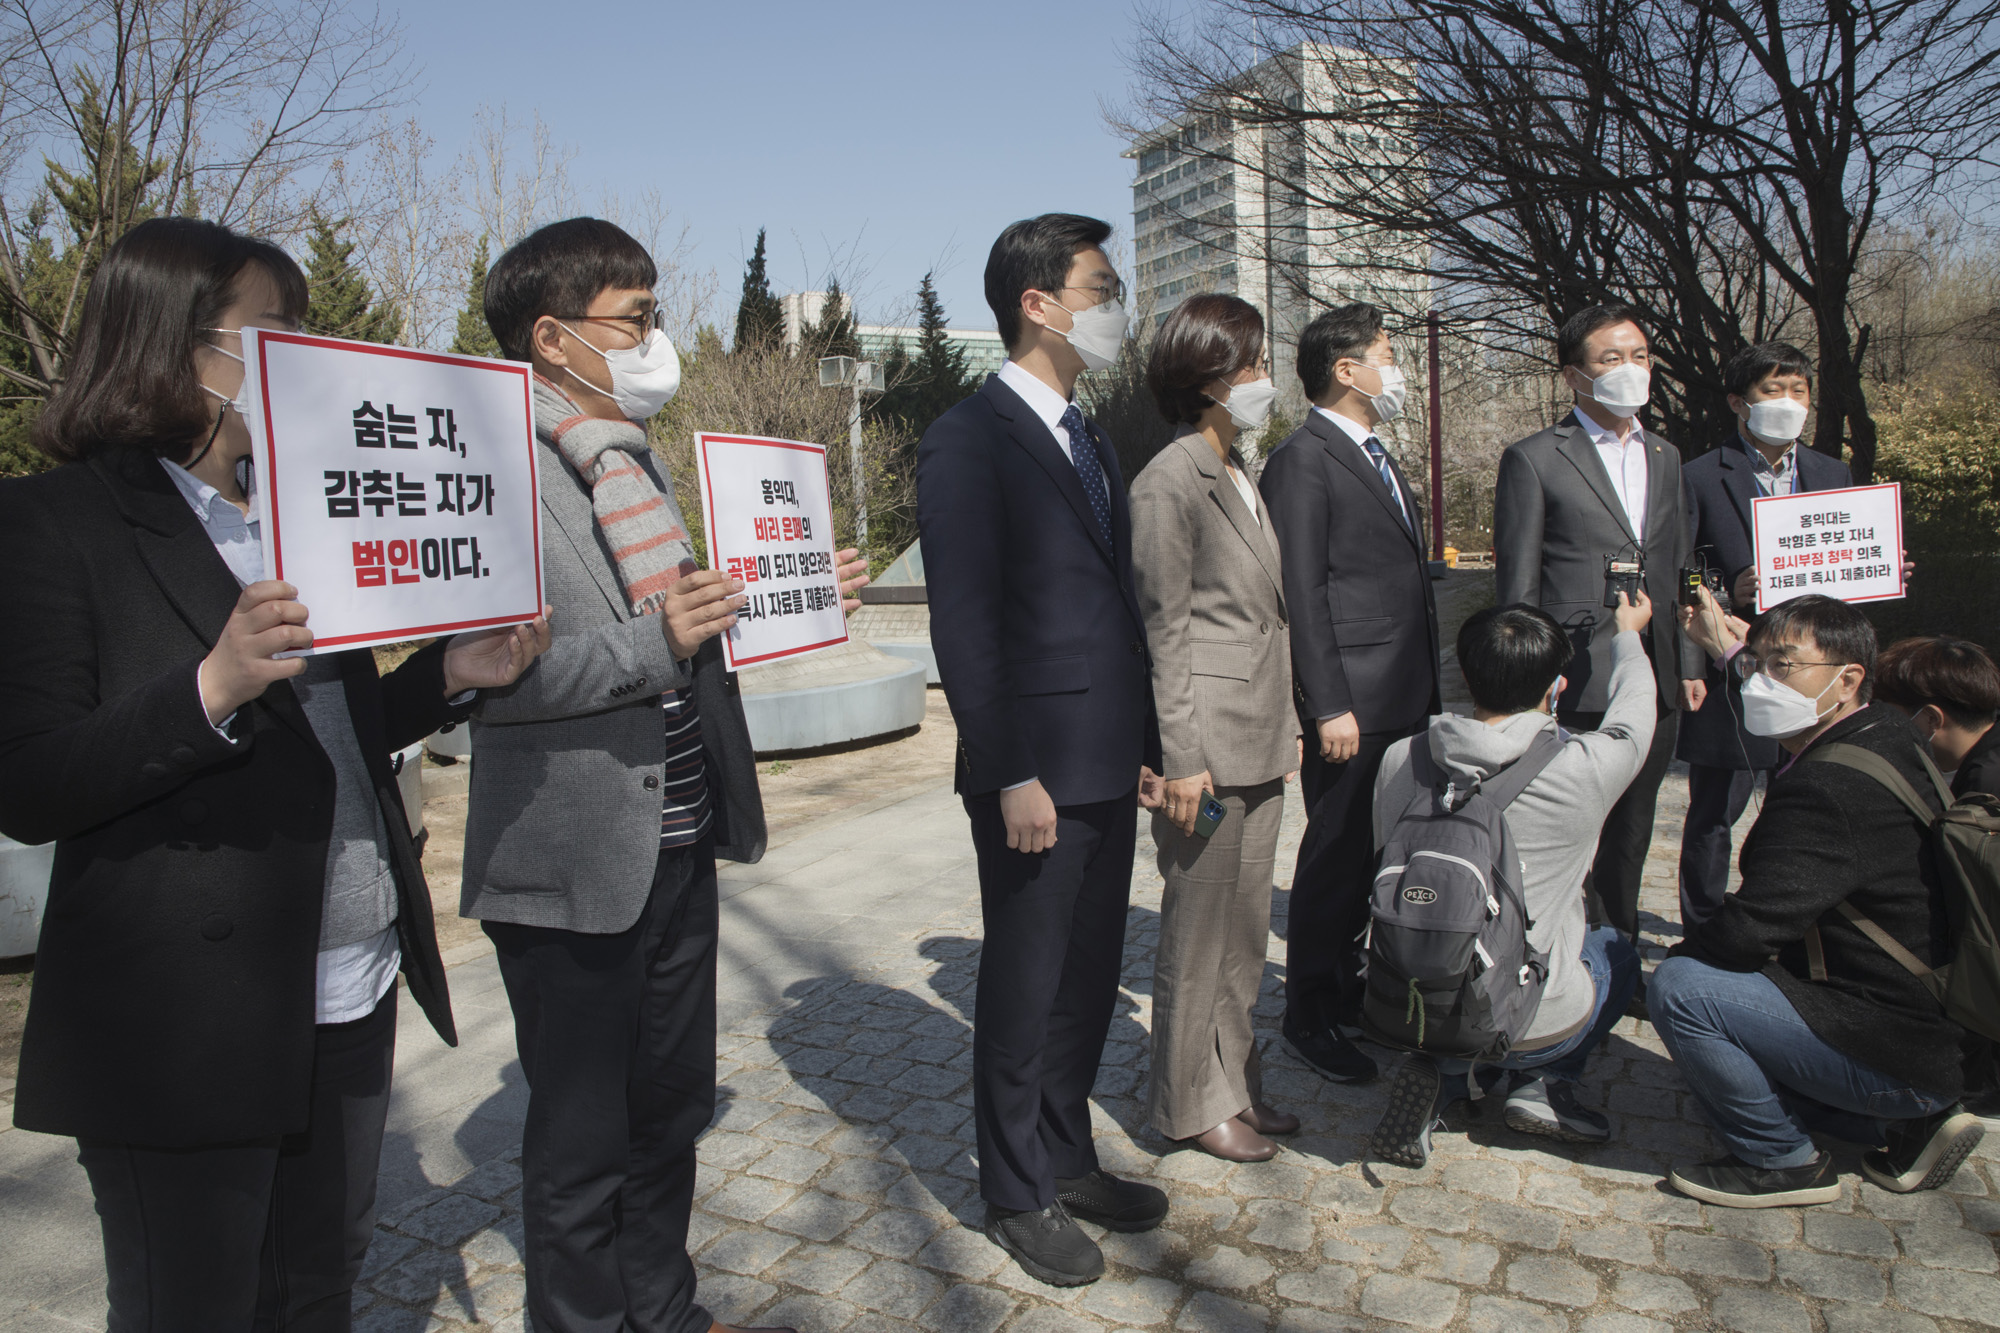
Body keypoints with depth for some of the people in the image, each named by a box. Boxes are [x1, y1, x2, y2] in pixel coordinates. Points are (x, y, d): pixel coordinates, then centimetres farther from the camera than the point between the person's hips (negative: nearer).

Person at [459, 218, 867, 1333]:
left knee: (671, 1110, 22)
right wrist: (649, 643, -29)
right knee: (582, 1137, 10)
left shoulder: (640, 462, 14)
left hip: (679, 846, 9)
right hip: (573, 865, -8)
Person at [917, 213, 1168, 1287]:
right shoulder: (968, 442, -11)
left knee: (1088, 978, 18)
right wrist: (1010, 777, -18)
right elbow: (964, 626, -16)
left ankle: (1068, 1158, 36)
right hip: (1038, 775, -8)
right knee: (1024, 988, 7)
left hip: (1110, 768, 8)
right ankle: (1018, 1196, 25)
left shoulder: (1089, 441, 16)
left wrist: (1143, 744, 14)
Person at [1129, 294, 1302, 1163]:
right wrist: (1181, 757, -17)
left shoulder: (1239, 475, 16)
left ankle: (1235, 1082, 31)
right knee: (1198, 932, 4)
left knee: (1244, 929, 17)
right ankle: (1192, 1103, 19)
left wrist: (1286, 723, 17)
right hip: (1210, 741, -9)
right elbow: (1164, 629, -14)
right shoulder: (1170, 482, -11)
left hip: (1260, 740, 9)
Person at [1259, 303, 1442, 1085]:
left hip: (1407, 702, 9)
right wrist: (1329, 705, -19)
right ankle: (1310, 1015, 13)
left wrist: (1428, 690, 17)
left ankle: (1349, 990, 30)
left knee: (1378, 858, 15)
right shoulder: (1302, 461, -10)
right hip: (1353, 705, -9)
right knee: (1336, 859, 0)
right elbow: (1301, 593, -15)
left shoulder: (1380, 461, 20)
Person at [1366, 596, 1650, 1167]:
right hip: (1535, 1024, -2)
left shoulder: (1399, 760, -6)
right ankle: (1543, 1083, 11)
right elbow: (1632, 712, 8)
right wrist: (1628, 635, 28)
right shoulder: (1584, 768, -16)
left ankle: (1441, 1078, 9)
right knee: (1615, 950, 29)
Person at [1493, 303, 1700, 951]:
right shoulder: (1533, 459, -4)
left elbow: (1677, 573, 21)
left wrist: (1689, 663, 13)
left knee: (1629, 842, 15)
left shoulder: (1665, 456, 16)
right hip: (1576, 690, -6)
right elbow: (1516, 588, -6)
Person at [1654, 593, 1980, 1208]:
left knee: (1681, 989, -21)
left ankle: (1782, 1161, 0)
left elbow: (1748, 929, -27)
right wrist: (1734, 650, 37)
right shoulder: (1885, 734, 2)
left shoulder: (1831, 789, -27)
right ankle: (1906, 1125, 17)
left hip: (1905, 1057, -10)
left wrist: (1678, 957, -8)